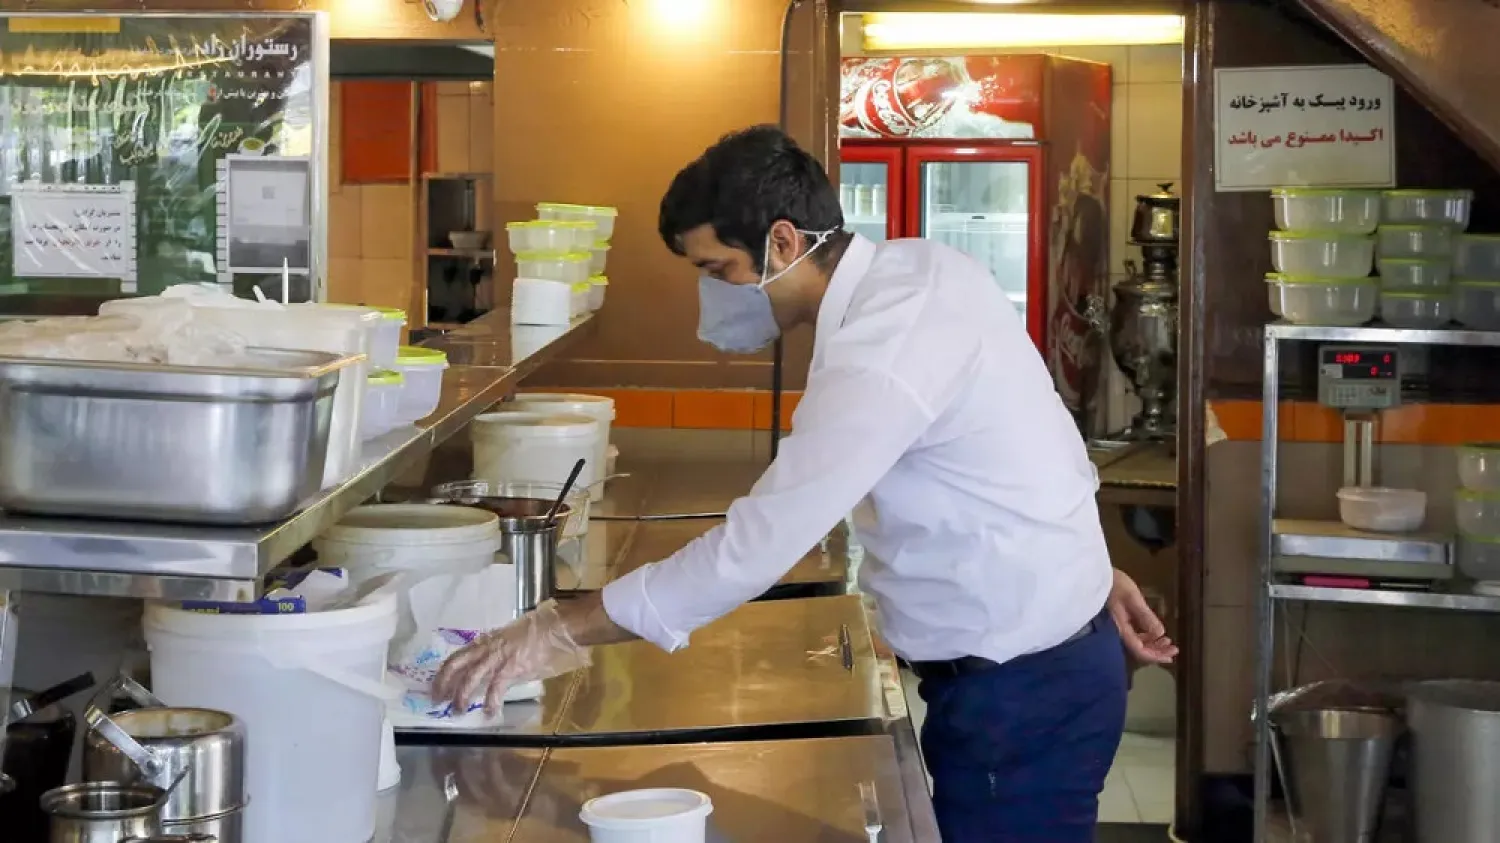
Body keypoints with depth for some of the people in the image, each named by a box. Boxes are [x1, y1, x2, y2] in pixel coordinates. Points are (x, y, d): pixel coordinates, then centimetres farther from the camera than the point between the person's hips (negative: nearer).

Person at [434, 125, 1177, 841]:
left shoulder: (882, 349, -27)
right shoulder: (916, 271, 3)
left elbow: (757, 545, -28)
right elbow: (1046, 448, 14)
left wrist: (558, 632, -23)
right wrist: (1091, 567, 21)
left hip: (1022, 695, -9)